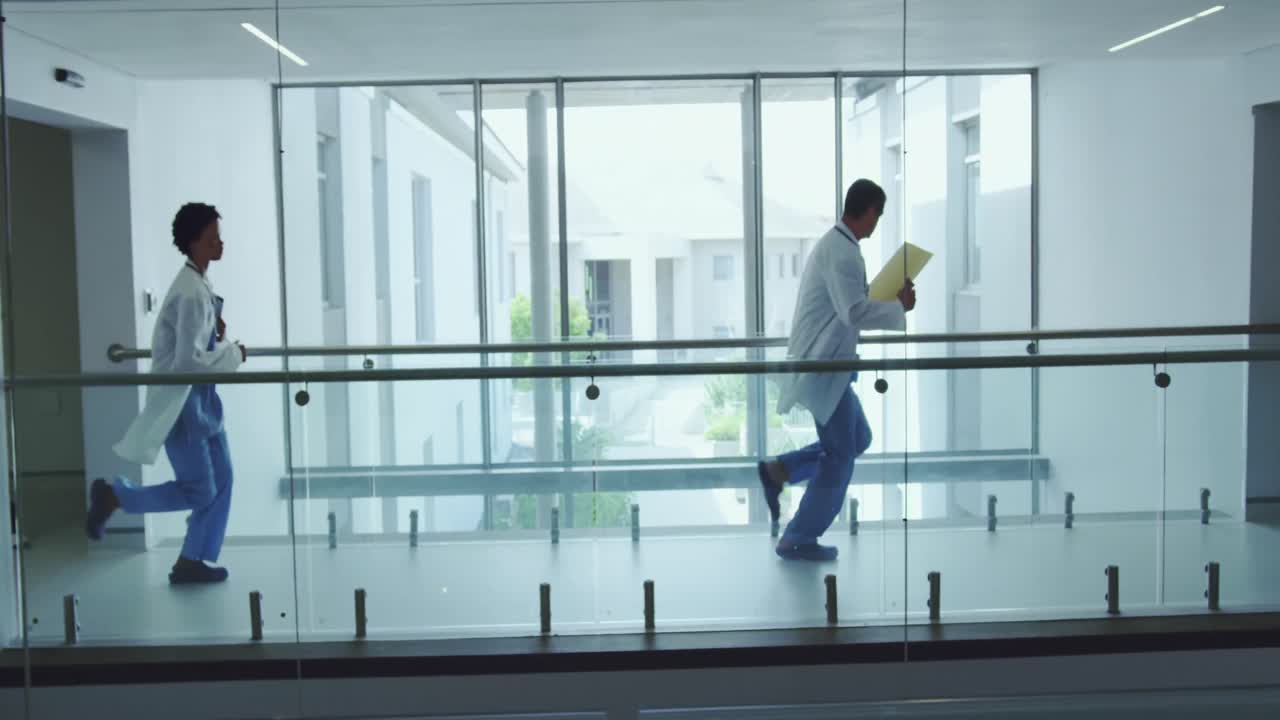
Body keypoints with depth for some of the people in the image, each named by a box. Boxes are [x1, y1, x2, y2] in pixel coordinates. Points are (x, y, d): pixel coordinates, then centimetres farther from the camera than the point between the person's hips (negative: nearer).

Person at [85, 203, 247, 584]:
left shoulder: (198, 284, 9)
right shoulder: (191, 294, -22)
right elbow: (188, 360, -26)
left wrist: (218, 334, 6)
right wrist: (233, 354, -16)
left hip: (201, 396, 10)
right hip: (178, 399, -10)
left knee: (221, 480, 9)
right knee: (198, 491, -2)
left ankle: (191, 561, 18)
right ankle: (112, 495, 13)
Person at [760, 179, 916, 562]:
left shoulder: (834, 243, 13)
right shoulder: (842, 251, -19)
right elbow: (854, 312, -25)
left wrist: (889, 298, 12)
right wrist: (899, 306, -12)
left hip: (824, 361, 10)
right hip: (823, 367, -10)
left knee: (858, 439, 18)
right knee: (840, 455, 0)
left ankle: (778, 470, 13)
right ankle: (798, 540, 9)